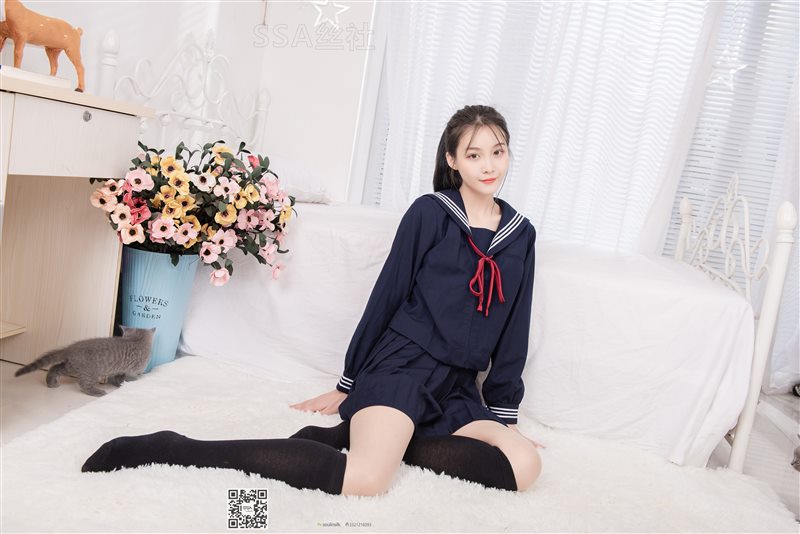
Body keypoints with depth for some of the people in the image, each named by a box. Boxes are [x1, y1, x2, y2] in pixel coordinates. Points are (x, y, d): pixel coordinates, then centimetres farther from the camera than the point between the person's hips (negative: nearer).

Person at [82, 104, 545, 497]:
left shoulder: (521, 234, 10)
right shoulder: (429, 213, -2)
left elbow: (513, 329, 12)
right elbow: (386, 296, 0)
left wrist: (505, 415, 11)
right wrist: (347, 385, 4)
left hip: (456, 390, 6)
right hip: (402, 363, -5)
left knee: (525, 465, -21)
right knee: (364, 480, -30)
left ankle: (357, 434, -13)